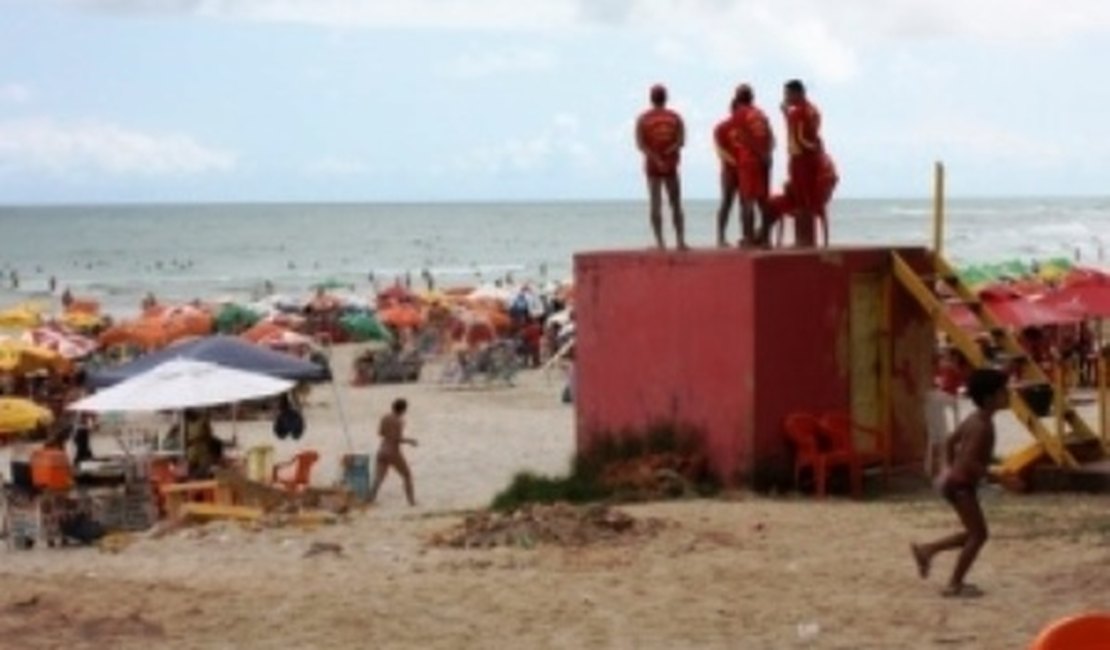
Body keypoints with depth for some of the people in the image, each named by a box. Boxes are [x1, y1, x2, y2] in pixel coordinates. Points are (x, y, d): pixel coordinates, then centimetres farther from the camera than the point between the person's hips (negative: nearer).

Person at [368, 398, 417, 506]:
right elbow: (397, 439, -21)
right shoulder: (399, 421, -16)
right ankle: (411, 500, 19)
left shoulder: (385, 417, 6)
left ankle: (370, 500, -17)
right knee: (407, 476, 16)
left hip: (382, 451, 6)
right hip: (393, 453, -6)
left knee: (378, 480, -1)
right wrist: (409, 441, -5)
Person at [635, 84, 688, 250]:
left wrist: (656, 160, -15)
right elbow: (681, 141, -8)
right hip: (671, 166, 1)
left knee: (656, 205, -1)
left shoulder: (643, 119, 0)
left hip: (653, 167, -1)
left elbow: (640, 145, -10)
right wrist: (667, 153, -12)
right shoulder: (675, 117, 3)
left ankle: (660, 241, -8)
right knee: (676, 204, 8)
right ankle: (680, 240, 1)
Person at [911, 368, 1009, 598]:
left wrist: (952, 469, 23)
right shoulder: (982, 426, -21)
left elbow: (950, 442, 18)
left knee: (973, 533, 19)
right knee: (978, 534, -3)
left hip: (956, 481, 10)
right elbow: (969, 461, -29)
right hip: (961, 484, -10)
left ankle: (926, 550, 24)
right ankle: (955, 585, 1)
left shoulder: (975, 419, 9)